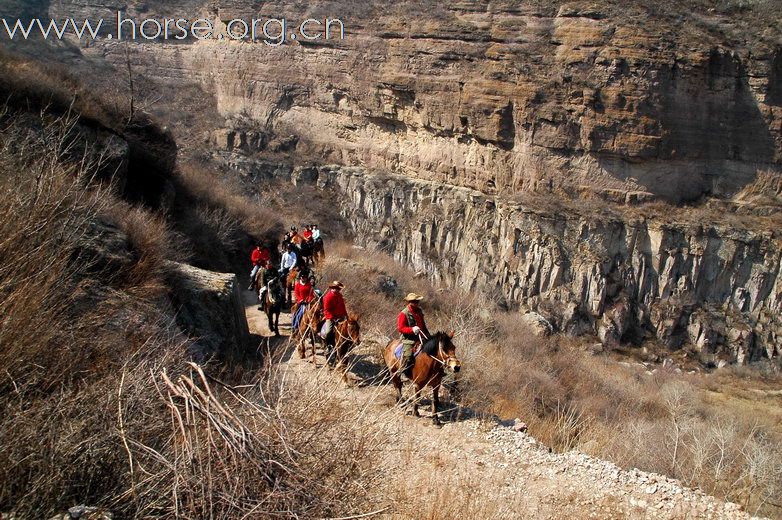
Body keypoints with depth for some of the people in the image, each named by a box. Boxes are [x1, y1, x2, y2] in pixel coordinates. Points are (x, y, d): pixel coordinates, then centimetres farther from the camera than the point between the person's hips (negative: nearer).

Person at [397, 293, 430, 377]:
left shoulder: (419, 311, 12)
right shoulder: (404, 314, -11)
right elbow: (400, 328, -13)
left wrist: (428, 335, 15)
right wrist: (412, 329, -25)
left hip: (421, 338, 7)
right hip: (409, 339, -7)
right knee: (407, 354, -24)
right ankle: (403, 372, -10)